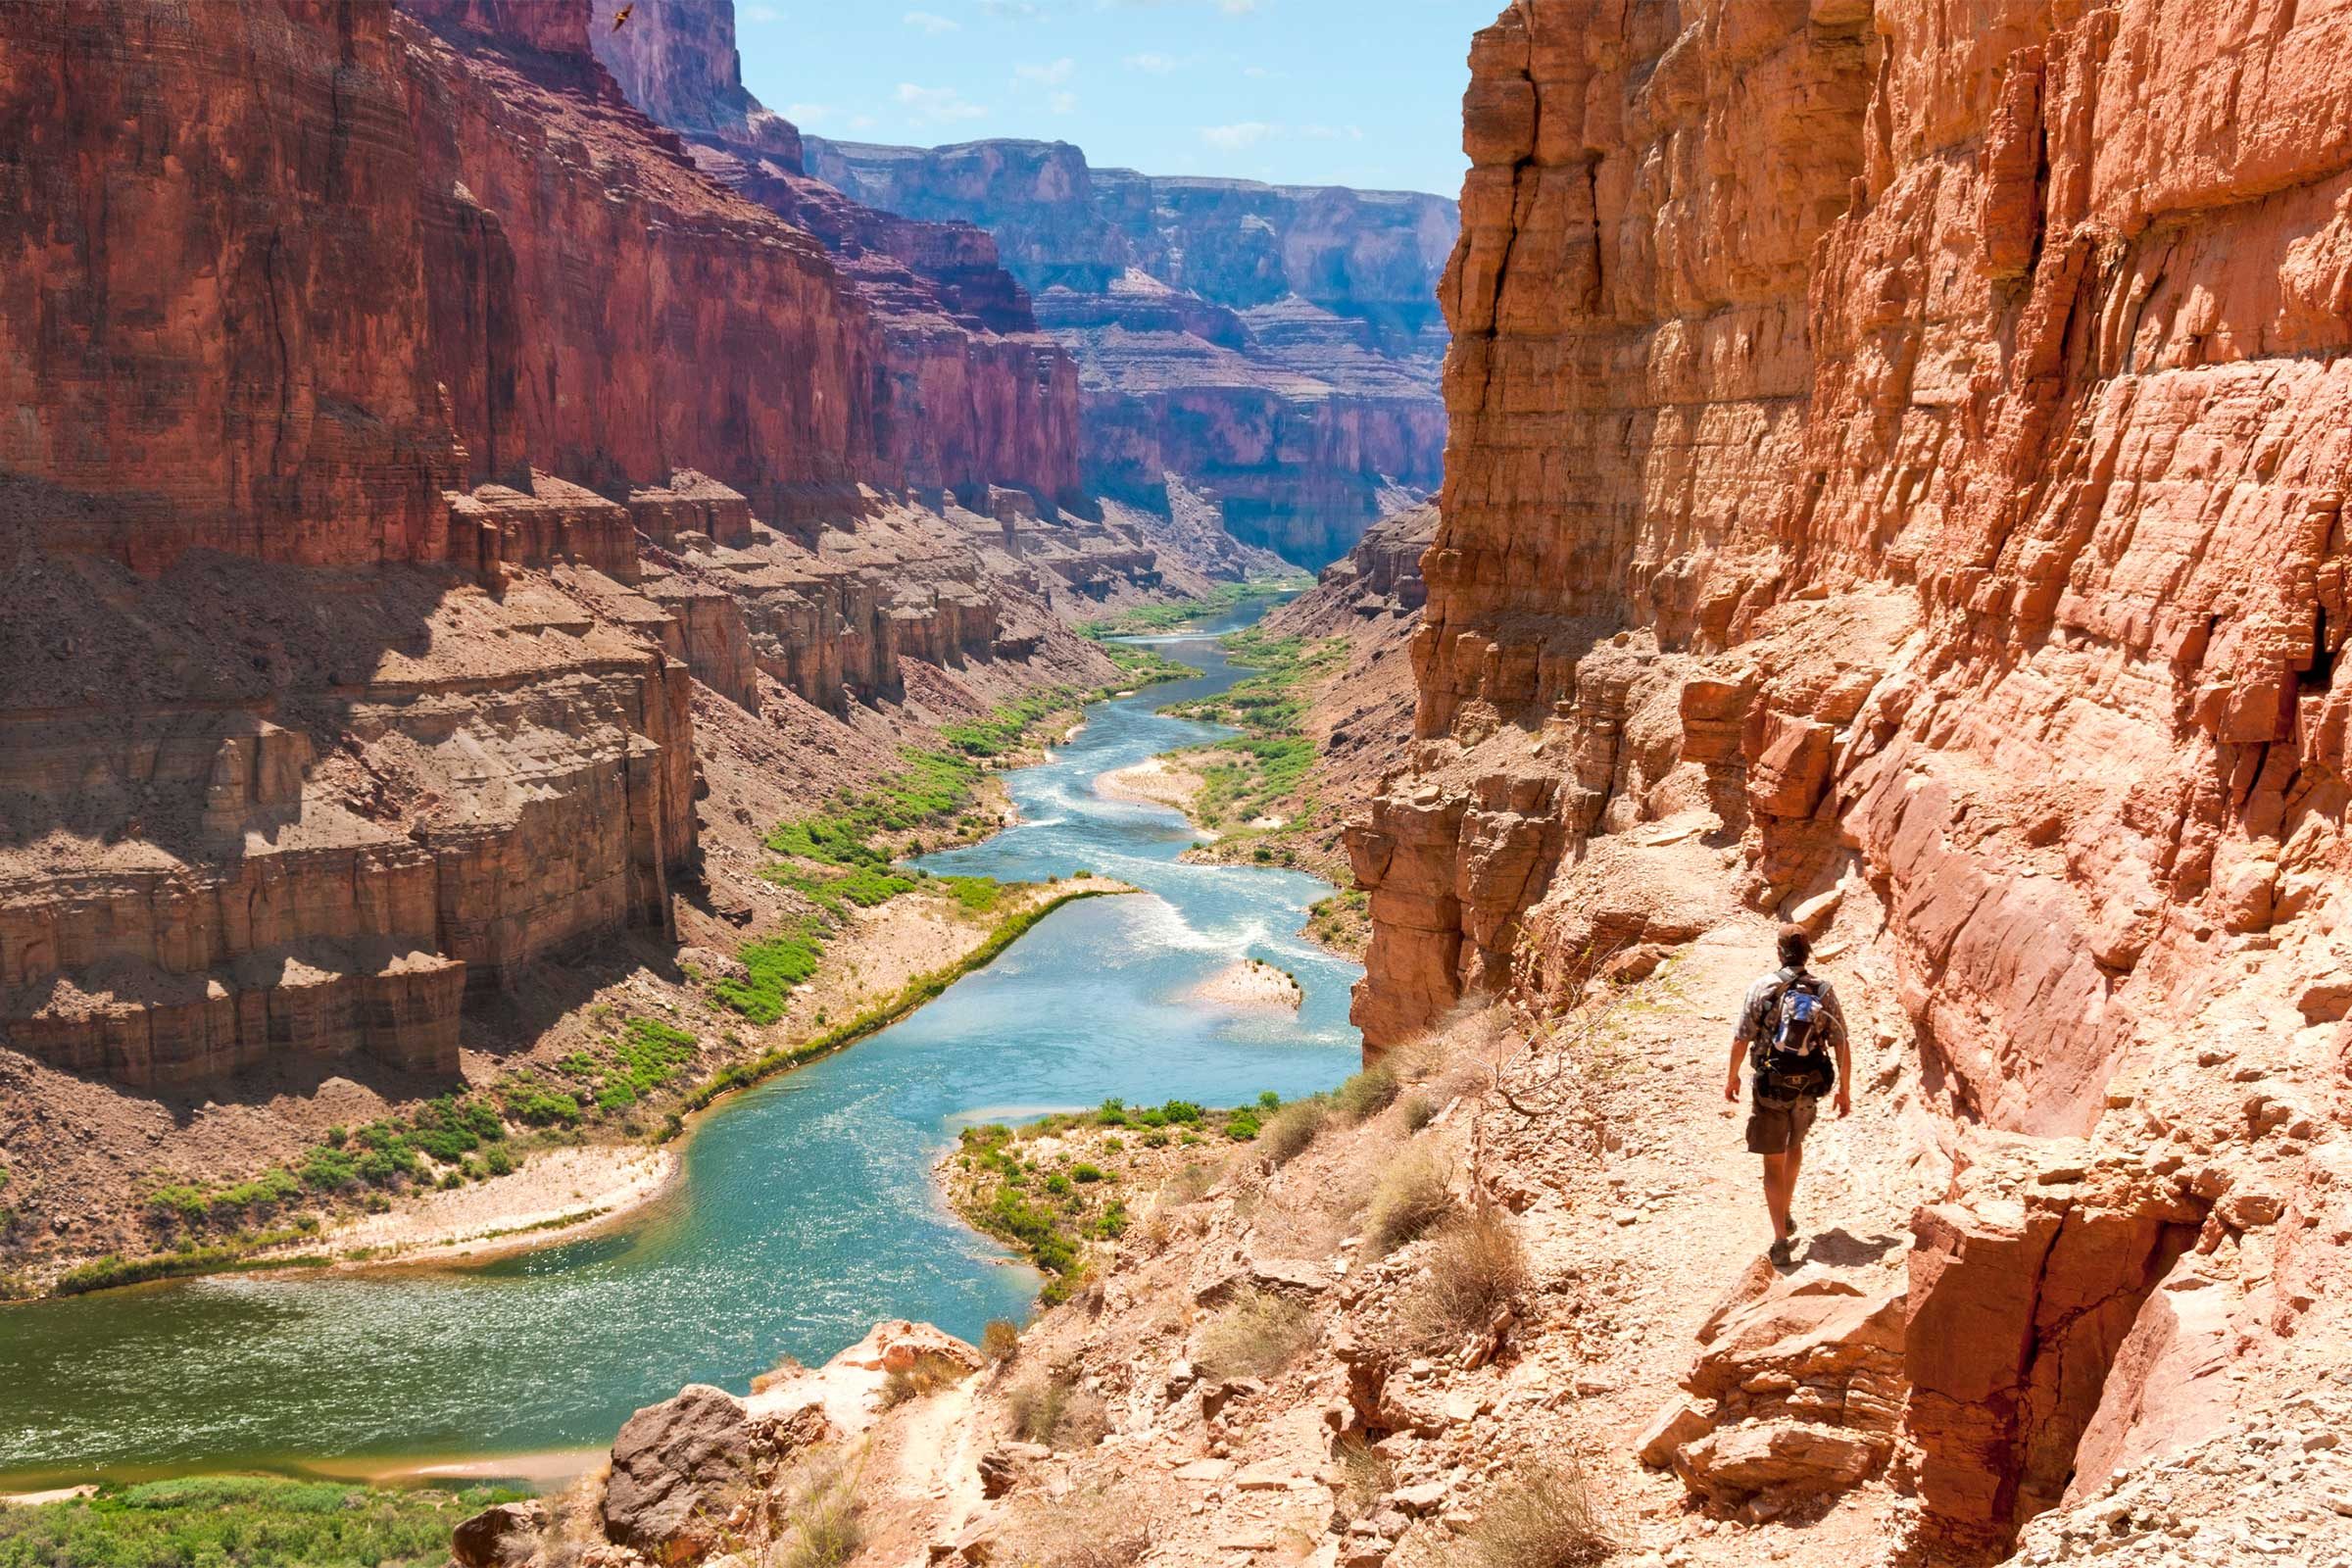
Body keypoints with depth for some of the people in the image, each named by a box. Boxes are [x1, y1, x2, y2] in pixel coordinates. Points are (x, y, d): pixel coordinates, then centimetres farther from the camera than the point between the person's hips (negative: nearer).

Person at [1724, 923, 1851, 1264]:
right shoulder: (1825, 990, -4)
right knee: (1794, 1144, 29)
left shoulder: (1762, 987, -10)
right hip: (1808, 1087, 3)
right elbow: (1841, 1046, -3)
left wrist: (1732, 1077, 8)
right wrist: (1845, 1091, 8)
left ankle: (1781, 1238, -4)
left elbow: (1741, 1039, -7)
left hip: (1770, 1086, -3)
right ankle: (1786, 1214, 38)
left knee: (1773, 1162, 3)